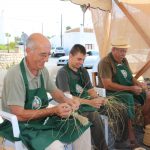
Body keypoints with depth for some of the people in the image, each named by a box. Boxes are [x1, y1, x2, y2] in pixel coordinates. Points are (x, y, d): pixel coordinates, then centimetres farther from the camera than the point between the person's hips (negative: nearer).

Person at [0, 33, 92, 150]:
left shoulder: (43, 70, 0)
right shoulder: (15, 75, -23)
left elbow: (54, 91, 16)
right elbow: (19, 115, -23)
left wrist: (66, 100, -6)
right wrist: (53, 110, -25)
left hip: (43, 118, 7)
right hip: (21, 125, -7)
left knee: (83, 128, 1)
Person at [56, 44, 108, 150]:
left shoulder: (83, 71, 13)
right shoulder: (63, 73, -9)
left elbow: (90, 90, 11)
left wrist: (98, 99, -12)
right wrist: (90, 102, -29)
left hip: (86, 104, 6)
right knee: (95, 118, -29)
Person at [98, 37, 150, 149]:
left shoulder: (124, 61, 11)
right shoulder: (105, 62, -14)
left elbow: (130, 77, 18)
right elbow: (107, 85, -22)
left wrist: (138, 84, -5)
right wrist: (130, 88, -21)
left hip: (127, 91, 8)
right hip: (110, 93, -8)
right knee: (128, 98, -34)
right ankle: (131, 136, -28)